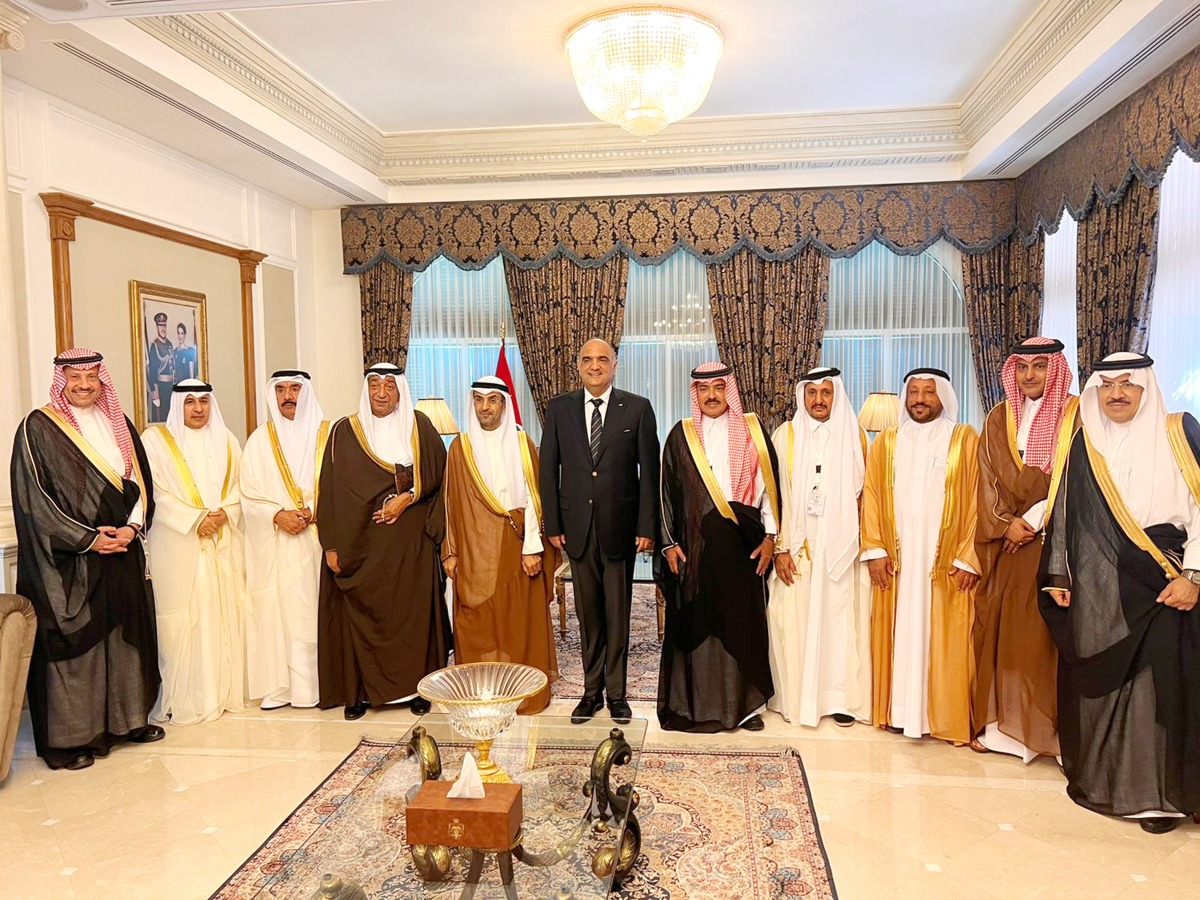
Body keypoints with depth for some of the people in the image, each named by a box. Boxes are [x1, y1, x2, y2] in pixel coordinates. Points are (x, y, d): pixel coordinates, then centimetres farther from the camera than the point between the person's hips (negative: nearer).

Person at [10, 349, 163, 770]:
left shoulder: (118, 424, 11)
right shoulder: (38, 428, -5)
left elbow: (141, 482, 10)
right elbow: (33, 498, -10)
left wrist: (132, 526, -7)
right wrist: (87, 539, -15)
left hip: (122, 553, 5)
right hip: (68, 561, -5)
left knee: (125, 635, 11)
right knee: (73, 641, 0)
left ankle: (129, 718, 24)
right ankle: (69, 736, 11)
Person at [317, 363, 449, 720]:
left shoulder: (419, 426, 5)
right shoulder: (344, 432, 3)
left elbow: (437, 472, 4)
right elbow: (331, 489, 1)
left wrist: (407, 497, -12)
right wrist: (331, 544, -4)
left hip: (410, 541, 0)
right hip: (360, 541, 0)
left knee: (412, 610, 3)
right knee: (360, 613, 2)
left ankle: (415, 686, 14)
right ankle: (359, 690, 13)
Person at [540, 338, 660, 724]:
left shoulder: (637, 408, 0)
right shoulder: (559, 409, 5)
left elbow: (649, 471, -1)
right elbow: (548, 470, 5)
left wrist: (647, 526, -5)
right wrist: (552, 525, 0)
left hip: (620, 526, -1)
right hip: (578, 527, 2)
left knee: (617, 614, 7)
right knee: (588, 614, 11)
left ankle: (616, 692, 21)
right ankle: (592, 690, 23)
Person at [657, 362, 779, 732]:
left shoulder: (753, 431, 5)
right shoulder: (681, 436, 6)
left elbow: (769, 485, 5)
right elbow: (667, 492, 6)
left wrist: (769, 536, -1)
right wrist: (669, 543, 1)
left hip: (743, 542, 0)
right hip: (695, 543, 0)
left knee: (744, 619, 5)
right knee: (698, 621, 3)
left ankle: (746, 702, 18)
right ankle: (697, 702, 16)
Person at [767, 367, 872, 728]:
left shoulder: (854, 434, 7)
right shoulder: (785, 435, 2)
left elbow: (863, 493, 7)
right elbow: (775, 495, -1)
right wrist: (780, 548, -7)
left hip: (841, 546, 1)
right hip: (798, 546, -1)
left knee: (841, 617, 2)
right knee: (795, 619, 0)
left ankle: (841, 697, 14)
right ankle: (795, 698, 13)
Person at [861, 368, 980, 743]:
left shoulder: (965, 440, 2)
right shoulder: (886, 442, 9)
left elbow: (975, 501, -2)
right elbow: (872, 497, 4)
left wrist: (968, 558, -9)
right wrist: (875, 550, -5)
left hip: (946, 561, -2)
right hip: (897, 558, 2)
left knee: (945, 639, 2)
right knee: (898, 633, 6)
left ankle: (948, 716, 14)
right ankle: (899, 709, 16)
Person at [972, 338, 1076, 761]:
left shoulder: (1075, 416, -1)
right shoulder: (999, 417, 10)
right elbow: (989, 477, 7)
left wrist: (1035, 519, -12)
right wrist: (1005, 523, -5)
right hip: (1006, 542, 4)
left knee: (1042, 634, -2)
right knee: (999, 631, 4)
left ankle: (1046, 727, 10)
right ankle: (1004, 723, 13)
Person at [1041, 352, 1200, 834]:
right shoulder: (1083, 445, 10)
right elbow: (1063, 512, 10)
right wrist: (1058, 575, 6)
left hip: (1158, 585, -2)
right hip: (1095, 587, 3)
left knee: (1156, 682, -2)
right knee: (1095, 681, 7)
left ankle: (1156, 791, 11)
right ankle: (1096, 776, 21)